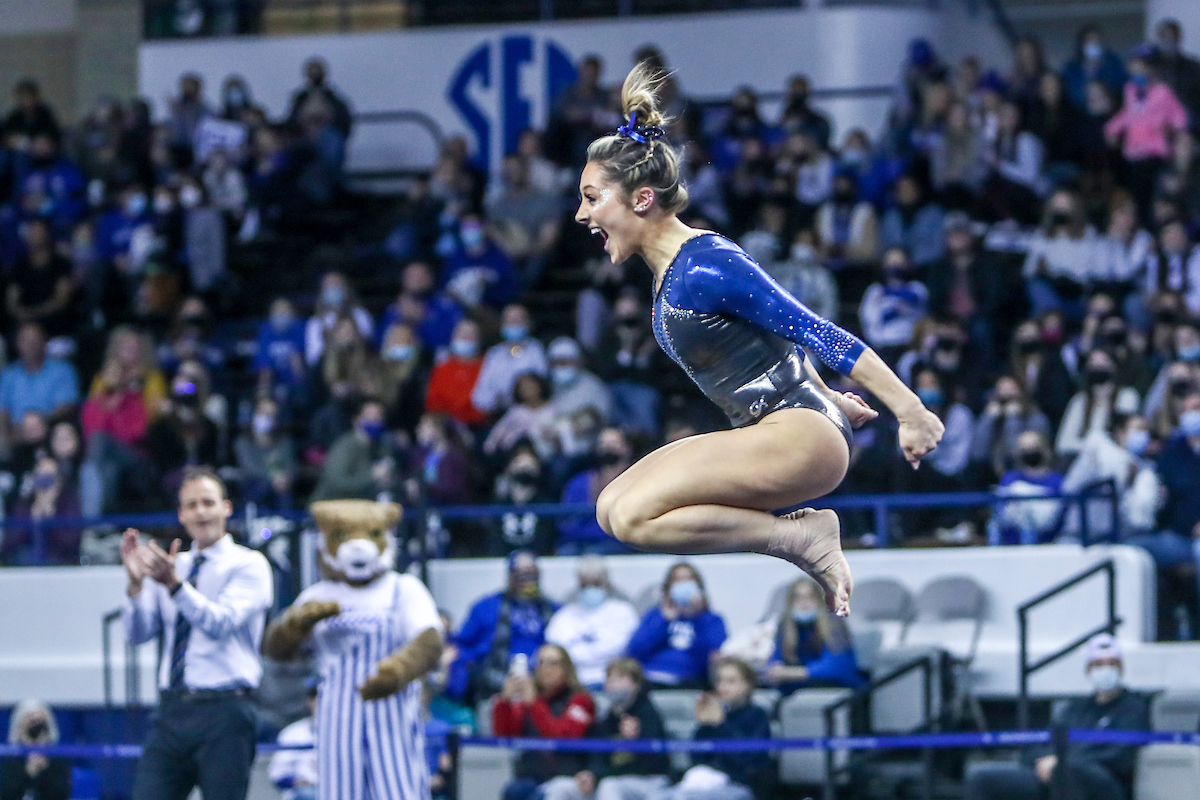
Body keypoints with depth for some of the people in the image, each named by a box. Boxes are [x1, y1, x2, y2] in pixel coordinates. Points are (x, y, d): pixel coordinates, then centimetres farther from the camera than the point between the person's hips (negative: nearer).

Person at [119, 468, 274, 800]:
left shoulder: (248, 565, -1)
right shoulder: (171, 566, 16)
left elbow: (221, 622, -18)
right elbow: (137, 633, 7)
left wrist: (175, 585, -32)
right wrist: (135, 583, -11)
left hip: (223, 713, -5)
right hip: (172, 711, 5)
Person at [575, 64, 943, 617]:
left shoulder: (705, 269, -18)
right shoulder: (673, 271, 12)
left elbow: (816, 332, -20)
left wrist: (909, 411, -21)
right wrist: (830, 399, 37)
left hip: (802, 438, -10)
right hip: (771, 435, 10)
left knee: (633, 517, -20)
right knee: (611, 508, 7)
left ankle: (802, 538, -9)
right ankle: (801, 534, 5)